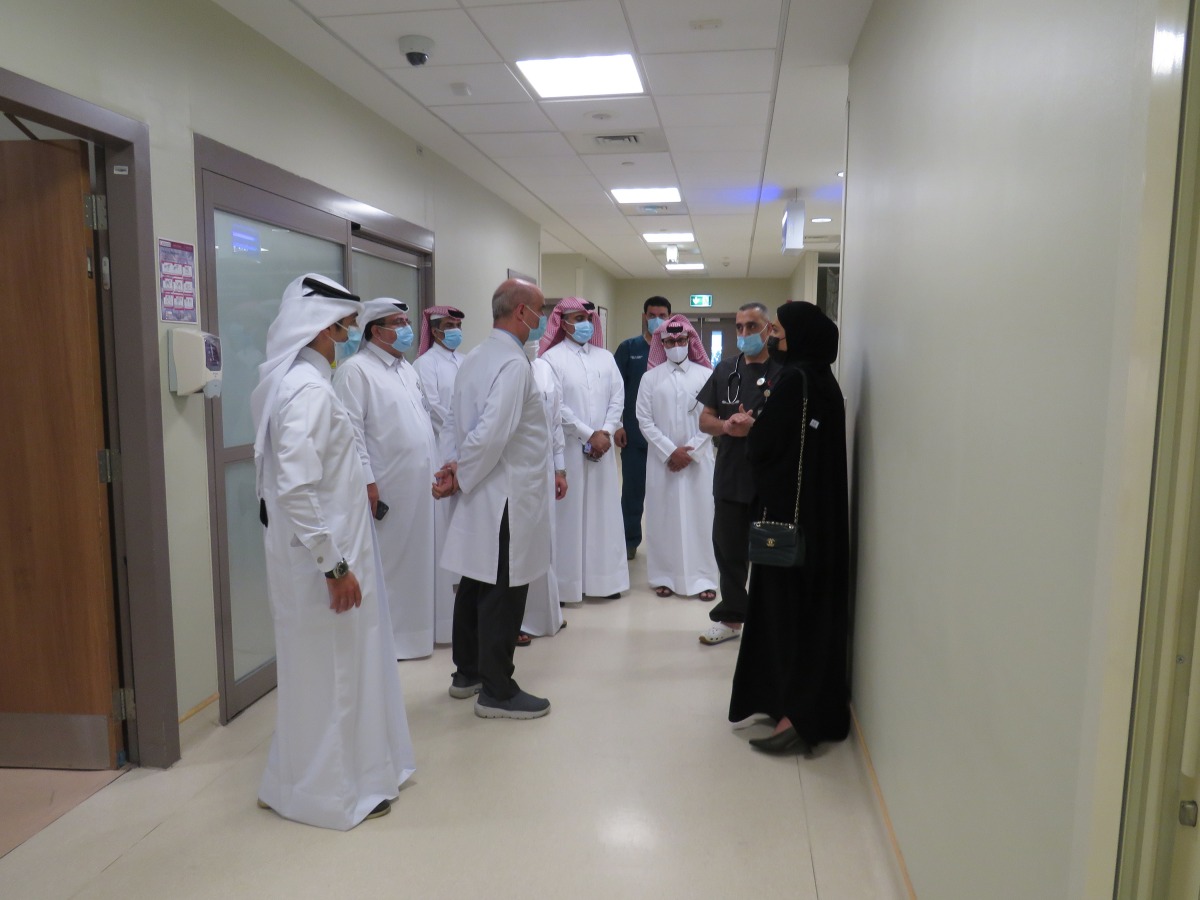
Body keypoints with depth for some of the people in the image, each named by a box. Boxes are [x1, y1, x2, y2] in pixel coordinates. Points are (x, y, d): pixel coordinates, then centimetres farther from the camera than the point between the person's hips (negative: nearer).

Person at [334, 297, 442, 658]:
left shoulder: (407, 369, 18)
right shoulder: (355, 370, -7)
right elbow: (352, 430, -14)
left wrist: (438, 466, 16)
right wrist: (366, 481, -18)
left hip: (421, 485, 8)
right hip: (387, 488, -8)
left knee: (420, 557, 13)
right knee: (387, 563, 0)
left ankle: (418, 626, 26)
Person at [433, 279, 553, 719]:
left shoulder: (474, 359, 11)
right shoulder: (513, 364, -19)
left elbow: (467, 423, 13)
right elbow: (491, 433, -25)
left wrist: (460, 470, 4)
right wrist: (461, 478, -12)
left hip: (483, 494, 10)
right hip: (507, 497, -10)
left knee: (476, 584, 18)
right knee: (504, 594, 1)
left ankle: (467, 673, 32)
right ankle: (497, 692, 12)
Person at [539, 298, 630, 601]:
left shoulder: (605, 357, 11)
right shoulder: (552, 358, -4)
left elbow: (617, 398, 7)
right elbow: (555, 407, -11)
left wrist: (606, 433, -8)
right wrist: (589, 435, -12)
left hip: (602, 446, 5)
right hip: (568, 447, -4)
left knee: (603, 510, 7)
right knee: (569, 512, -1)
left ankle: (604, 578, 16)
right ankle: (566, 582, 7)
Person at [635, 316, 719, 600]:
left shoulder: (705, 375, 0)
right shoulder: (651, 377, 2)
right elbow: (644, 420, -1)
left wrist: (690, 450, -8)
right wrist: (670, 451, -9)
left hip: (698, 458, 0)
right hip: (663, 458, 1)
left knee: (699, 515, 3)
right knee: (663, 517, 5)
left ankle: (702, 578, 11)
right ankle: (665, 576, 14)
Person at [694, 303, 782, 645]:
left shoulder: (784, 372, -7)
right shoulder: (725, 370, 11)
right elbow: (704, 420, 12)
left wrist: (754, 427, -20)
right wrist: (727, 425, -9)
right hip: (730, 479, 5)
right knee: (728, 550, 14)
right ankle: (731, 618, 29)